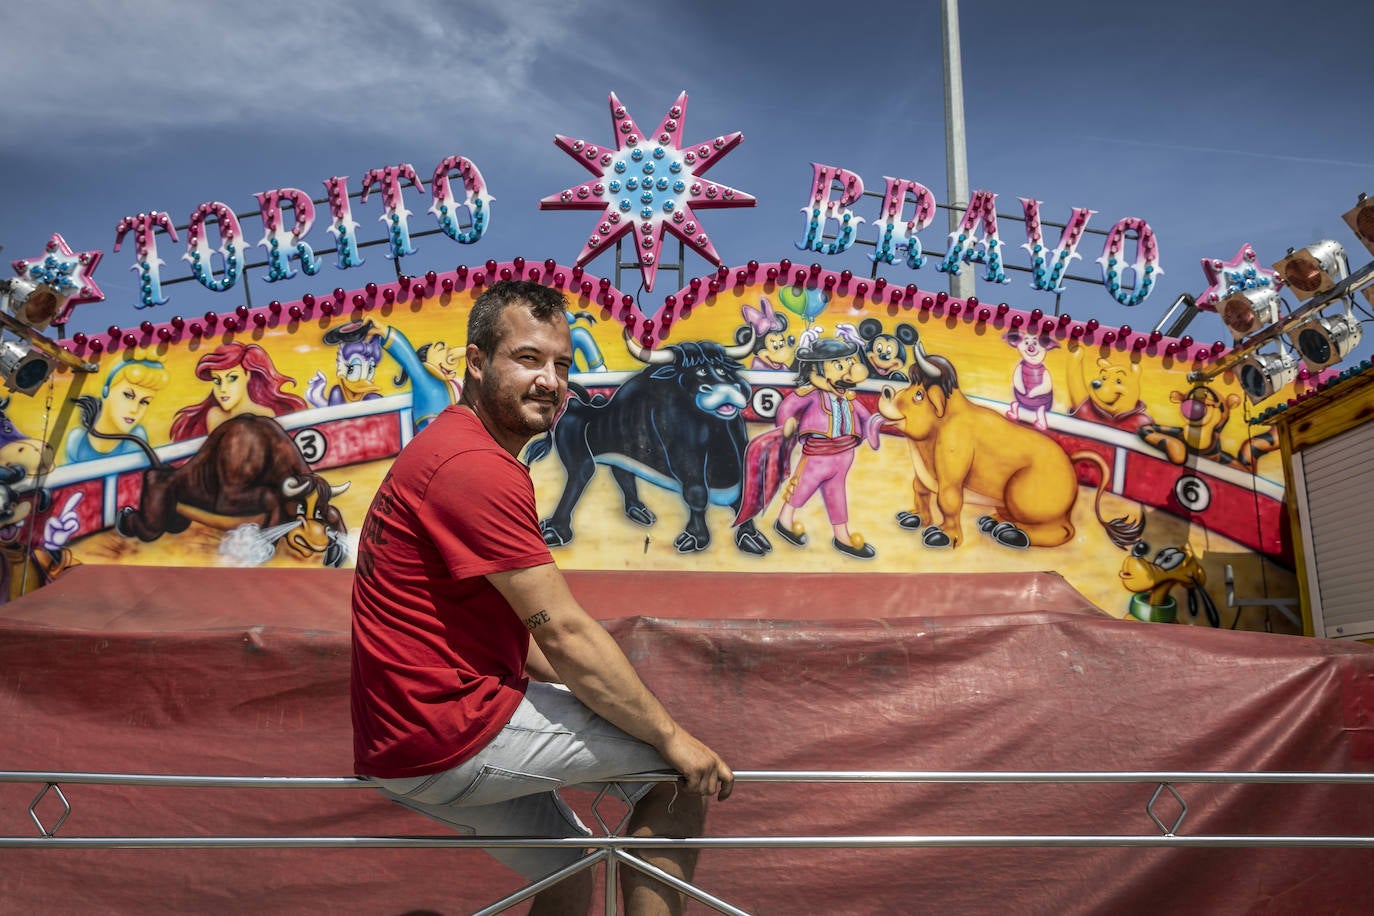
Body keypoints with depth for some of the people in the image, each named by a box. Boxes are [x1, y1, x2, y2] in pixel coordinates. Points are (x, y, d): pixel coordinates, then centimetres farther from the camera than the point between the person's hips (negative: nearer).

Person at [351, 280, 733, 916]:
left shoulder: (445, 447, 15)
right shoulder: (477, 467, -20)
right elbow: (565, 633, -21)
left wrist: (587, 687, 9)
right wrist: (671, 737, -12)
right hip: (449, 737, -10)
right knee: (685, 770, -2)